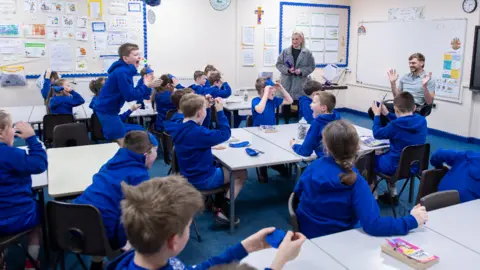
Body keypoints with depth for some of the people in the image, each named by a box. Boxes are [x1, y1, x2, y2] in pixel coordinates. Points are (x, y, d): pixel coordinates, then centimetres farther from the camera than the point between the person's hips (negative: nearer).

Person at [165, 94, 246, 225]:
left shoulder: (181, 128, -2)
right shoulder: (196, 132, -31)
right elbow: (225, 134, -25)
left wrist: (204, 105, 9)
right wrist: (220, 111, -20)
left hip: (191, 175, 9)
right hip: (202, 179, -9)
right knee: (242, 174, 7)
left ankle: (219, 203, 31)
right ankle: (224, 211, 2)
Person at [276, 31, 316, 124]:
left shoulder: (307, 53, 1)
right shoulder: (285, 51, 3)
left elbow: (312, 67, 4)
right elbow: (278, 64, 4)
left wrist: (301, 71, -13)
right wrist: (287, 70, -13)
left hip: (300, 84, -1)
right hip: (287, 83, 1)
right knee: (285, 104, 6)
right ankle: (286, 123, 19)